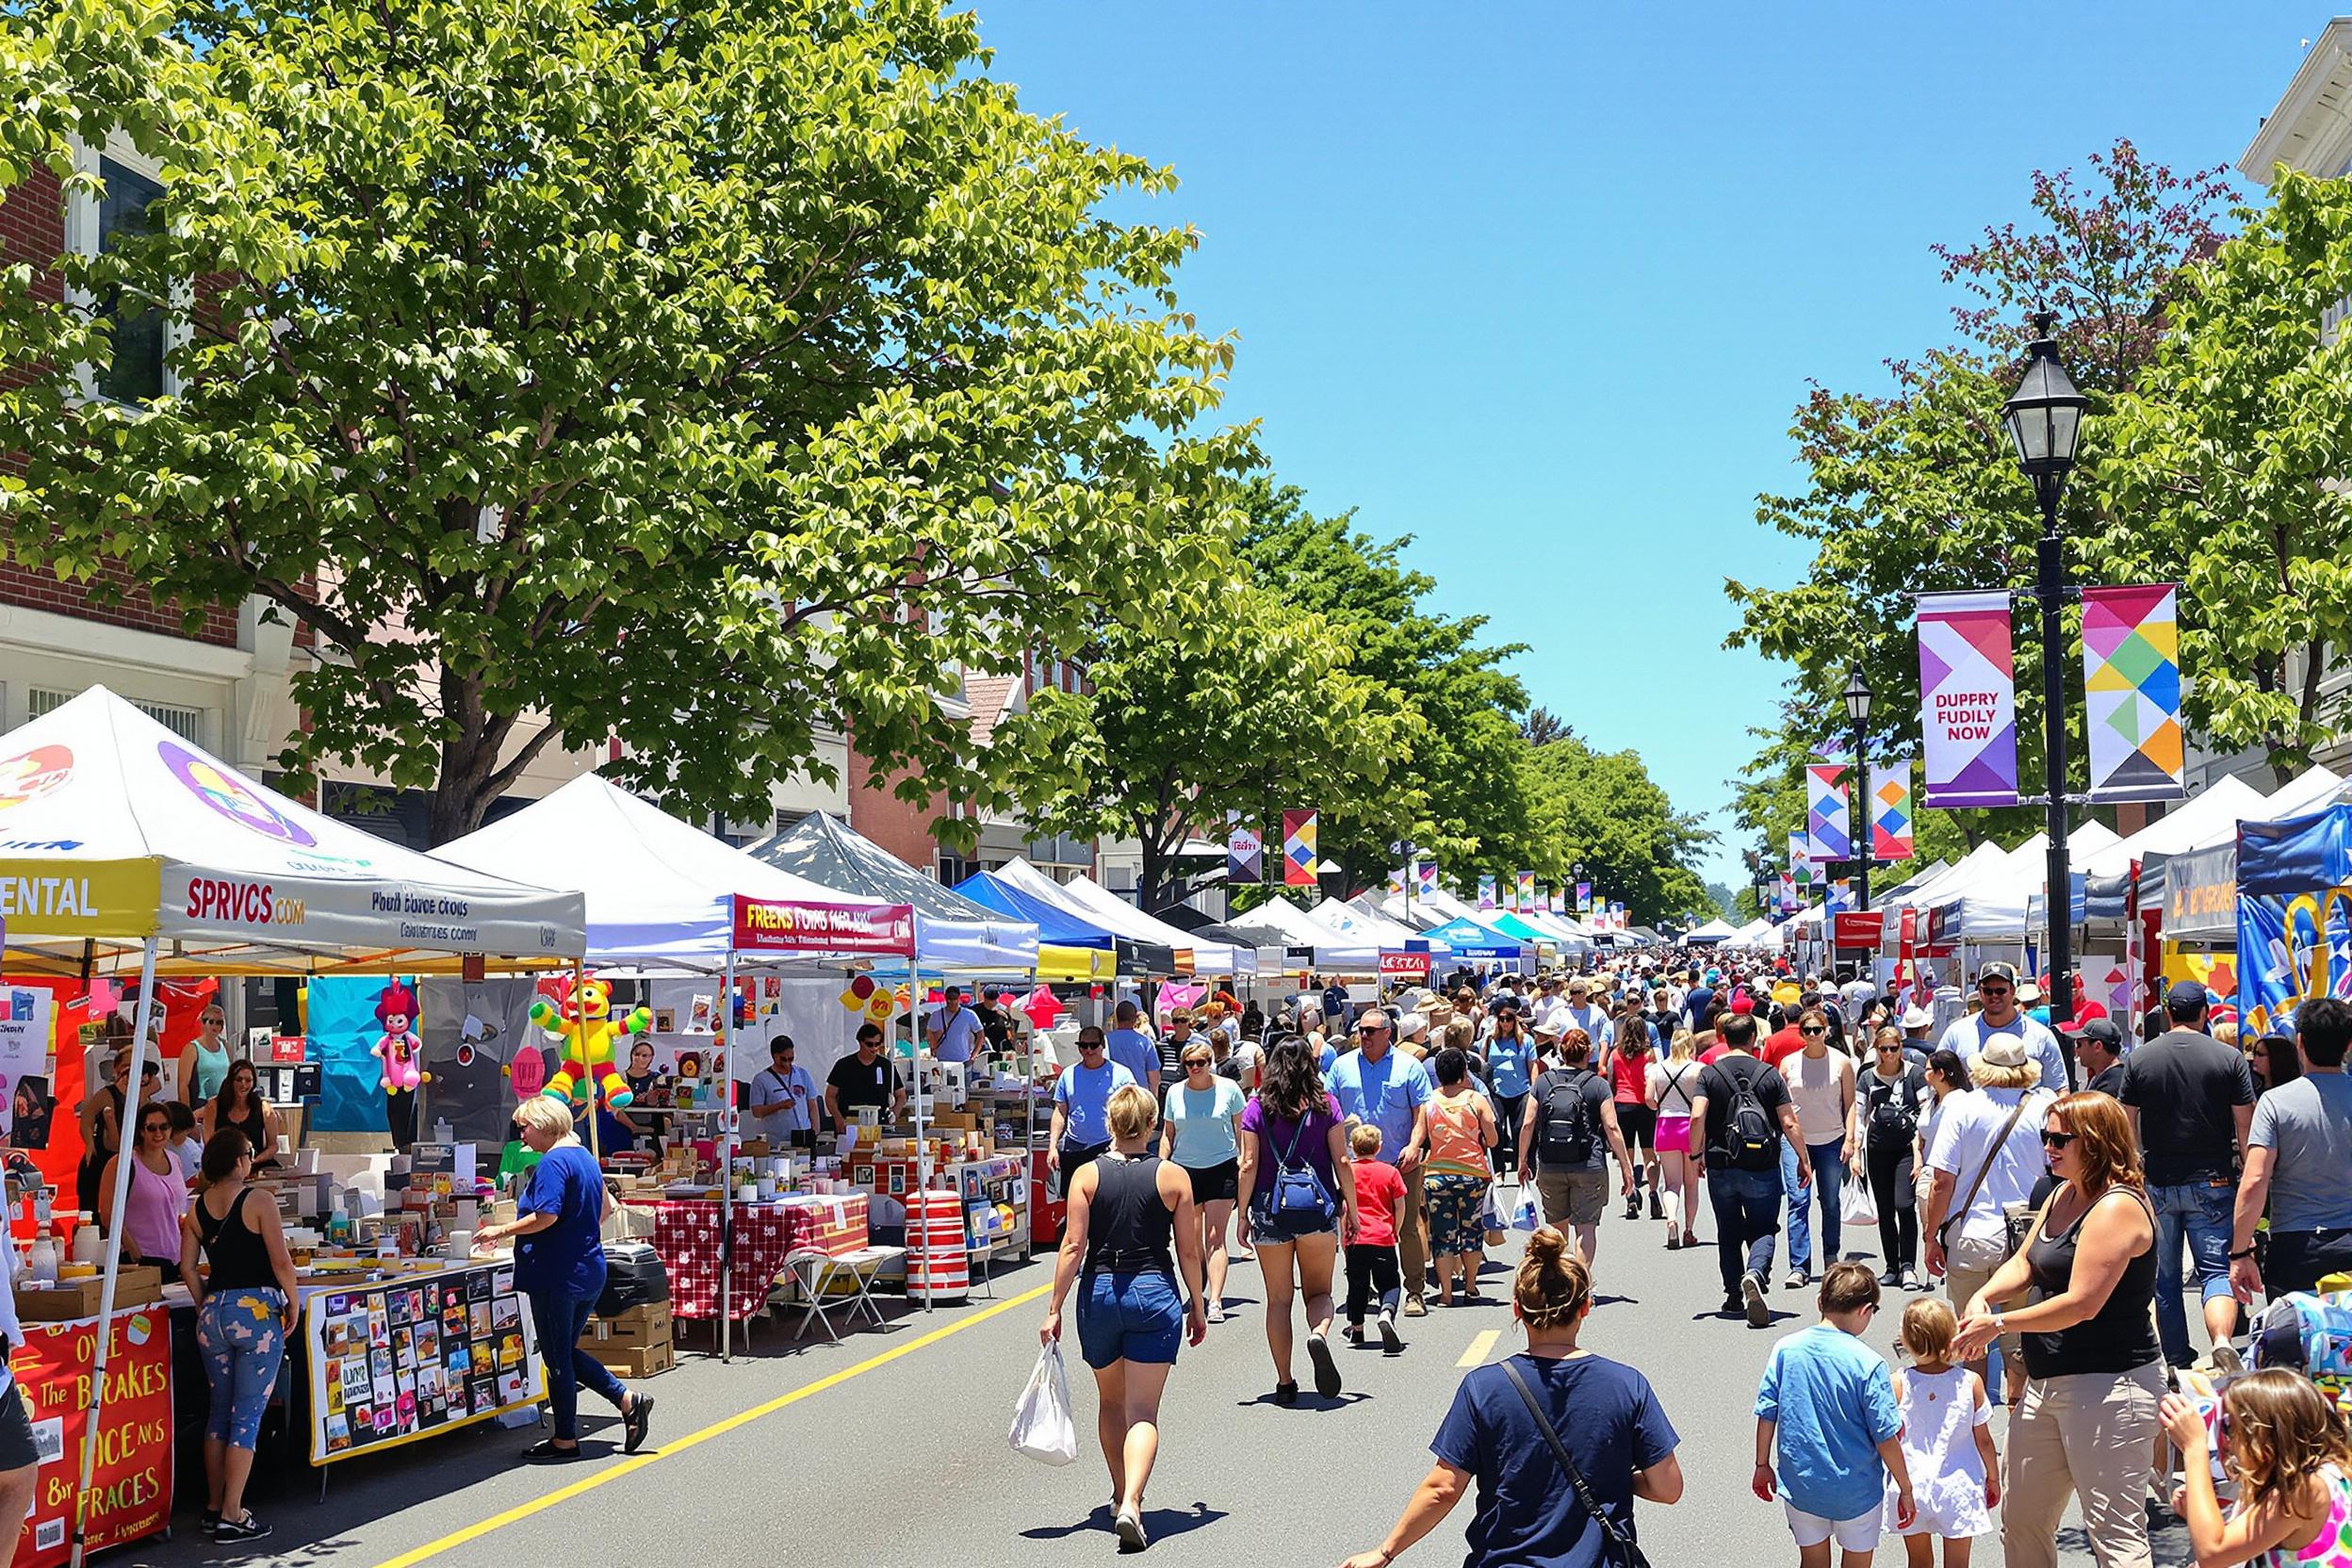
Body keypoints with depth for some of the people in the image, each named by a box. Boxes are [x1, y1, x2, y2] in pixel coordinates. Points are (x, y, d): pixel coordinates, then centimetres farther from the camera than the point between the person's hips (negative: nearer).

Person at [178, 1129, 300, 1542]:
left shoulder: (196, 1209, 6)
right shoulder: (258, 1202, -11)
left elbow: (187, 1268, 6)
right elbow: (281, 1263, -12)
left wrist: (207, 1304, 17)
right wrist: (293, 1302, 1)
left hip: (214, 1311, 6)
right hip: (257, 1310, -6)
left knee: (219, 1411, 17)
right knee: (248, 1416, -1)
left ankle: (214, 1506, 23)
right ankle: (232, 1516, -2)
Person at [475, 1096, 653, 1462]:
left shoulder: (553, 1162, -15)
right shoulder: (585, 1157, 13)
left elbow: (546, 1216, -24)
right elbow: (605, 1209, 22)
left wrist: (501, 1231, -13)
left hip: (558, 1274, -9)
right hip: (590, 1271, 9)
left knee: (557, 1357, 2)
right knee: (567, 1352, 18)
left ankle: (565, 1440, 11)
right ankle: (629, 1402, 10)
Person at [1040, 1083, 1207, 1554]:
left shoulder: (1087, 1175, -3)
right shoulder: (1173, 1176, -3)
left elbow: (1074, 1246, -7)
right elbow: (1189, 1251, 0)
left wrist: (1054, 1309, -3)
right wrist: (1196, 1306, 13)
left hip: (1099, 1293, 1)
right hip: (1154, 1293, -1)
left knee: (1111, 1400, 23)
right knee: (1143, 1411, -2)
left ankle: (1121, 1494, 34)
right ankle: (1131, 1503, -21)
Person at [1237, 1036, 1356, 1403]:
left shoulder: (1258, 1107, 1)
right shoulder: (1325, 1103, 1)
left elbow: (1249, 1166, -3)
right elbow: (1342, 1161, 0)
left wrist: (1242, 1215, 4)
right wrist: (1351, 1210, 7)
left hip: (1270, 1208, 0)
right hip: (1318, 1206, 0)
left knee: (1279, 1299, 10)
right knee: (1319, 1291, 11)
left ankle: (1285, 1383, 9)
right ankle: (1319, 1333, -22)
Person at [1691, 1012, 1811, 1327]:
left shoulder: (1709, 1073, -2)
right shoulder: (1769, 1075, -2)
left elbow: (1697, 1116, -13)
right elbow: (1789, 1123, -4)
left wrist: (1697, 1154, 0)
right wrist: (1804, 1159, 6)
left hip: (1720, 1167, 1)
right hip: (1762, 1169, -1)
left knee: (1728, 1232, 16)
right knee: (1763, 1230, 5)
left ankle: (1734, 1294, 18)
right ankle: (1755, 1272, -24)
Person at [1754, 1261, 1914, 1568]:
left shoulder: (1786, 1349, -9)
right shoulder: (1867, 1363, -19)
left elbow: (1766, 1413, -1)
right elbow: (1886, 1438, -15)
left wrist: (1762, 1465, 13)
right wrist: (1905, 1489, -3)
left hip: (1799, 1484, 3)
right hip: (1856, 1491, -3)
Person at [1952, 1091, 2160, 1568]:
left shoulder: (2117, 1207, -17)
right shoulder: (2064, 1195, 13)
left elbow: (2081, 1303, -23)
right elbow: (2025, 1264, 17)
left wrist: (1999, 1324, -15)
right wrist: (1984, 1297, -4)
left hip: (2108, 1385, -10)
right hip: (2048, 1382, 10)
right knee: (2022, 1522, 16)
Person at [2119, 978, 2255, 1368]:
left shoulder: (2139, 1059, 1)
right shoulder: (2230, 1058, -4)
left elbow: (2127, 1126, 4)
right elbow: (2245, 1127, -3)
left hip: (2156, 1184, 1)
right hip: (2212, 1181, -1)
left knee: (2163, 1277, 11)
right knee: (2218, 1269, 0)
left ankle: (2177, 1363, 18)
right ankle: (2222, 1343, -24)